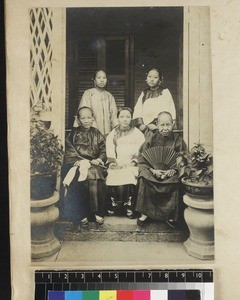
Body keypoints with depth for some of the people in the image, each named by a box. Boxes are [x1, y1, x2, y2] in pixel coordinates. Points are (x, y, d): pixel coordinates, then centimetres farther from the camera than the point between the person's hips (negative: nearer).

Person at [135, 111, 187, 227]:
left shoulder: (178, 140, 2)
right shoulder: (152, 140, 3)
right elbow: (142, 159, 1)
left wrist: (173, 170, -17)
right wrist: (152, 170, -15)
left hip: (171, 172, -1)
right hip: (153, 171, 1)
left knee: (174, 183, -30)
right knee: (144, 179, -28)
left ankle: (170, 216, -10)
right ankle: (145, 213, -13)